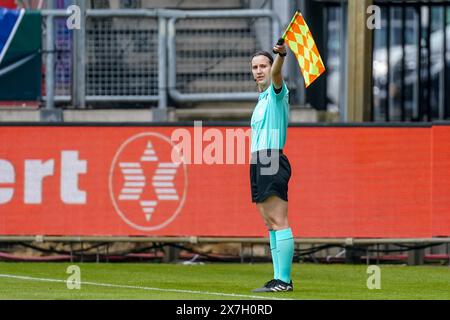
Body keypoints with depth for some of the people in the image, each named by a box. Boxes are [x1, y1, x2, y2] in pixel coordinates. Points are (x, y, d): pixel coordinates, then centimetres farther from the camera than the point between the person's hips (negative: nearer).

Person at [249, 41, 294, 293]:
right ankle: (279, 278, 11)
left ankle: (284, 280, -17)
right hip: (259, 165, 10)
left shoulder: (276, 92, -4)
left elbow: (277, 74, -27)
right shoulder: (262, 100, 23)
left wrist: (280, 55, -47)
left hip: (272, 162, -10)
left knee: (279, 222, -13)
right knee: (271, 224, 9)